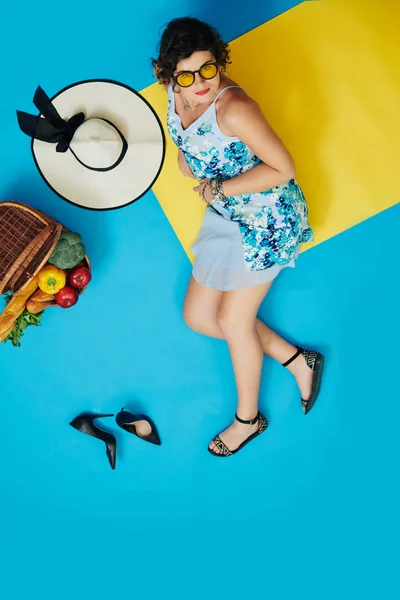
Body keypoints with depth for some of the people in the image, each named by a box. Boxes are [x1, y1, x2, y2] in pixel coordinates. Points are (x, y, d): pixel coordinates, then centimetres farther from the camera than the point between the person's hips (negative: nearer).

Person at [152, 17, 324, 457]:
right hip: (226, 217, 9)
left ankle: (248, 419, 27)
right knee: (197, 317, 11)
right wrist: (186, 156, -6)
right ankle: (297, 361, 25)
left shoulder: (232, 107, -28)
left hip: (267, 216, -9)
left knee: (233, 321, 1)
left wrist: (220, 189, -20)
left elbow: (283, 169, -24)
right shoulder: (176, 91, -4)